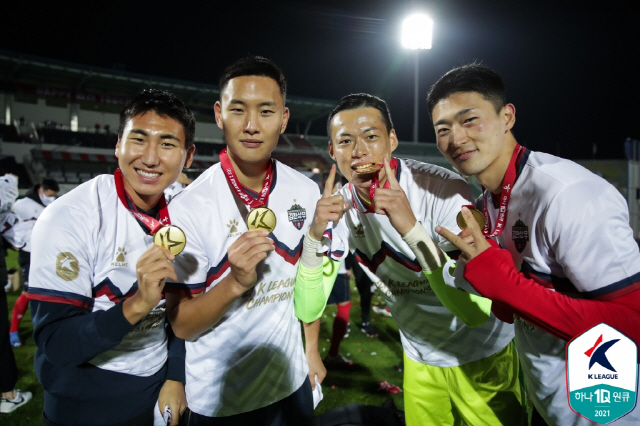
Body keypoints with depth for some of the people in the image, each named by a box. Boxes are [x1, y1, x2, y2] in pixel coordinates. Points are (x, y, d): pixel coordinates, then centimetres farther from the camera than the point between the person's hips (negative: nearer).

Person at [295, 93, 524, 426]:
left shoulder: (443, 189, -28)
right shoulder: (339, 208, -13)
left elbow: (476, 311, -35)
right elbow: (307, 311, -16)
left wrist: (411, 227, -45)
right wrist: (315, 234, -30)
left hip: (481, 356, -4)